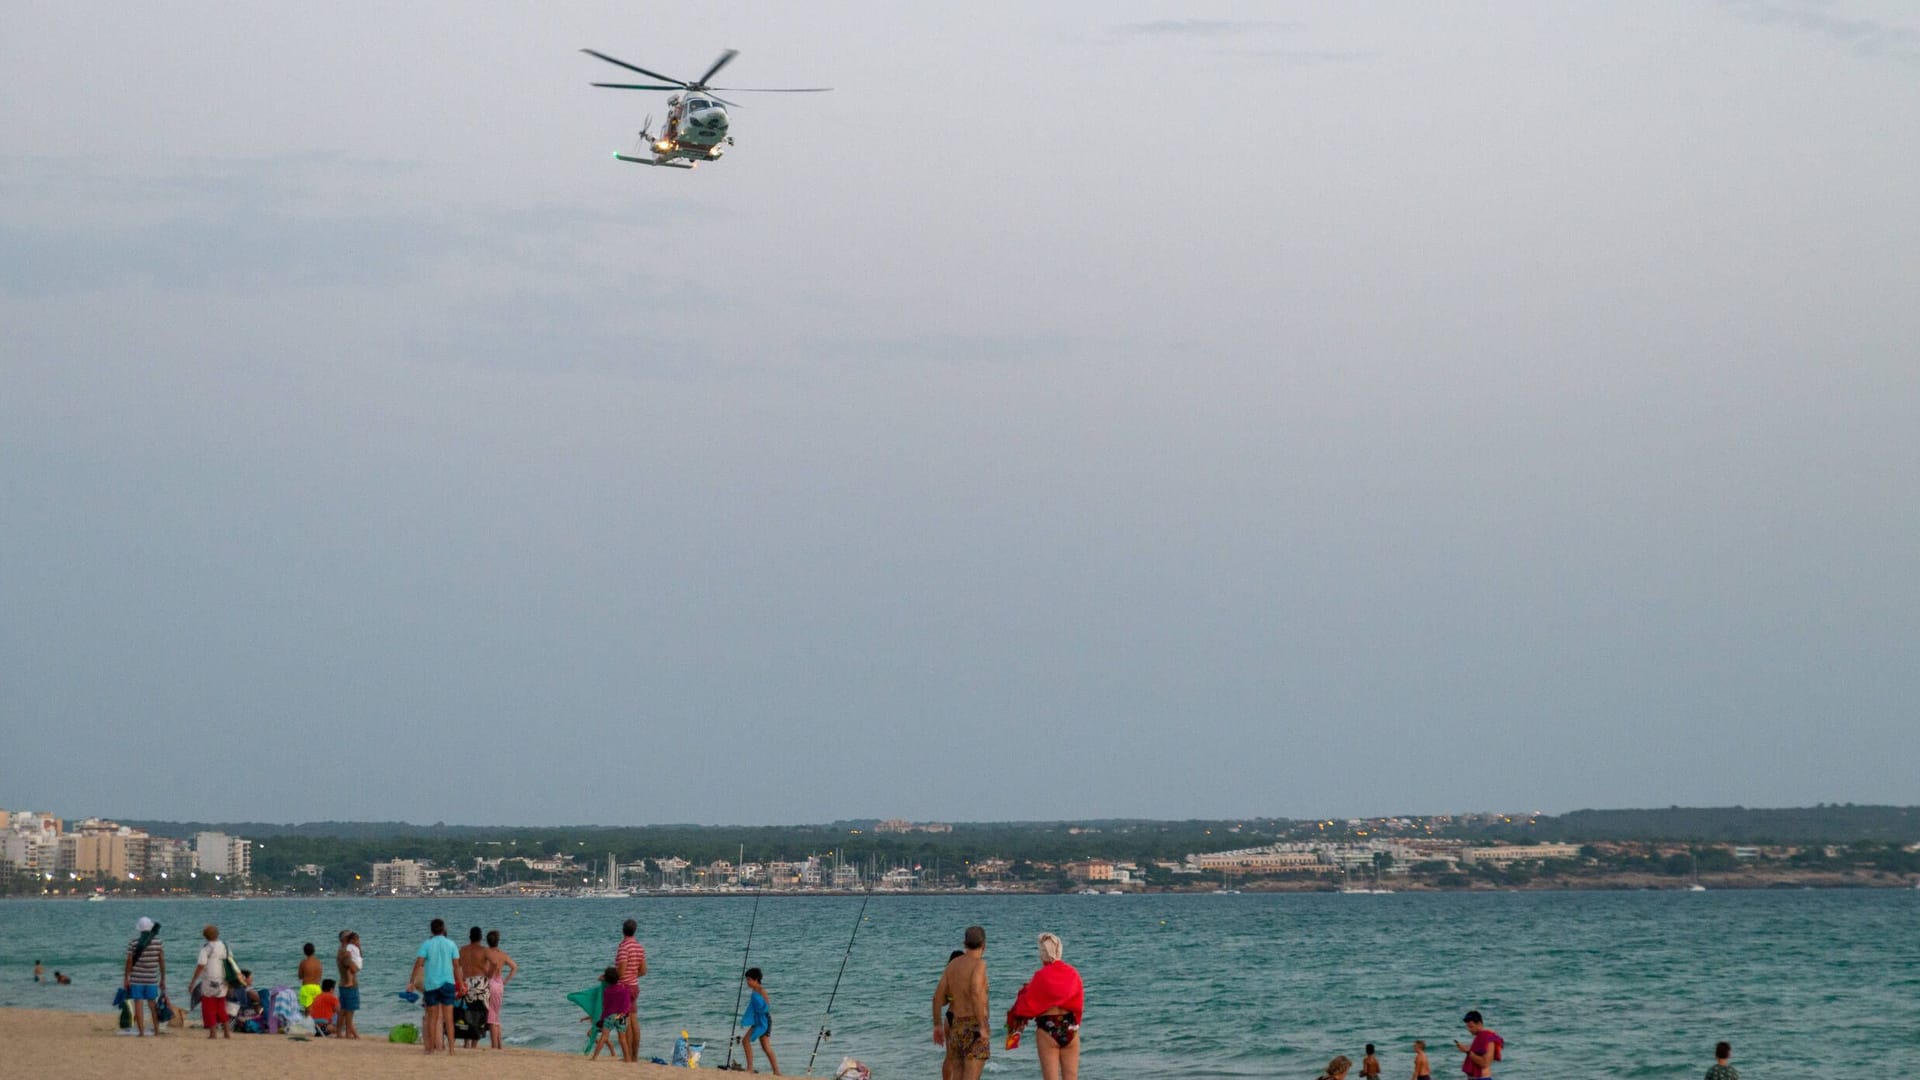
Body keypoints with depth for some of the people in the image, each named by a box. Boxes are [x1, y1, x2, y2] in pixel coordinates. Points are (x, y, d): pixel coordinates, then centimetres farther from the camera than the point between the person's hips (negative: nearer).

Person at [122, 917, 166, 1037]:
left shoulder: (133, 943, -7)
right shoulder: (158, 942, -2)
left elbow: (129, 962, -7)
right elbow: (162, 961, 0)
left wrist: (126, 978, 1)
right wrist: (163, 979, 7)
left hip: (136, 979, -2)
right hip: (152, 979, 2)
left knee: (138, 1004, 1)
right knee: (152, 1005, 12)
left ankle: (140, 1031, -2)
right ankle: (157, 1030, 10)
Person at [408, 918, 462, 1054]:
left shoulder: (426, 945, 0)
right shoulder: (450, 944, 3)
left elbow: (418, 964, -8)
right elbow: (456, 966, 3)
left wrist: (411, 982, -6)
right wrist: (460, 984, 10)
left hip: (430, 984, 0)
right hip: (447, 982, 0)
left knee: (432, 1017, 7)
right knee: (448, 1017, 1)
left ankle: (431, 1047, 7)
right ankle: (451, 1048, -5)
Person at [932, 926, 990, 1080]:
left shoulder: (953, 964, 12)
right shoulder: (978, 964, -8)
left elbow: (938, 997, 11)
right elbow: (976, 995, -22)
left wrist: (937, 1025, 18)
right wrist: (982, 1026, -21)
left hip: (956, 1026, 7)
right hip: (974, 1026, -7)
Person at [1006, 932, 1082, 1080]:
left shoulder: (1041, 976, -10)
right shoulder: (1072, 974, 1)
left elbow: (1027, 1005, -5)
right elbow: (1078, 1004, 7)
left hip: (1047, 1029, -4)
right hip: (1070, 1028, 4)